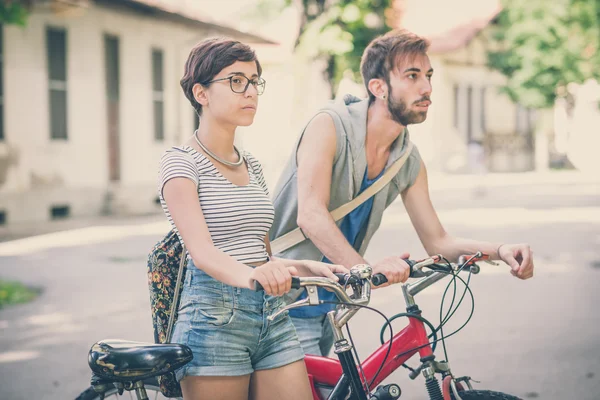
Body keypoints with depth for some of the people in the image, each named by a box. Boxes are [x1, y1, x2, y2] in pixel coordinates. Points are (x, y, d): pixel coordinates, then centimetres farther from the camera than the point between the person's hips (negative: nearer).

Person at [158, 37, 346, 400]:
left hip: (273, 316, 6)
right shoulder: (181, 162, -4)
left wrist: (312, 268, 3)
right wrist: (250, 276, -39)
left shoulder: (252, 166, 17)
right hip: (214, 319, -6)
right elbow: (202, 250, -20)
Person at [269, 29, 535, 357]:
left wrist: (499, 250, -11)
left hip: (326, 307, 7)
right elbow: (310, 215, -30)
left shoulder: (409, 162, 0)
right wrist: (366, 268, -43)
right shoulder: (330, 126, -18)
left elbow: (437, 241, 7)